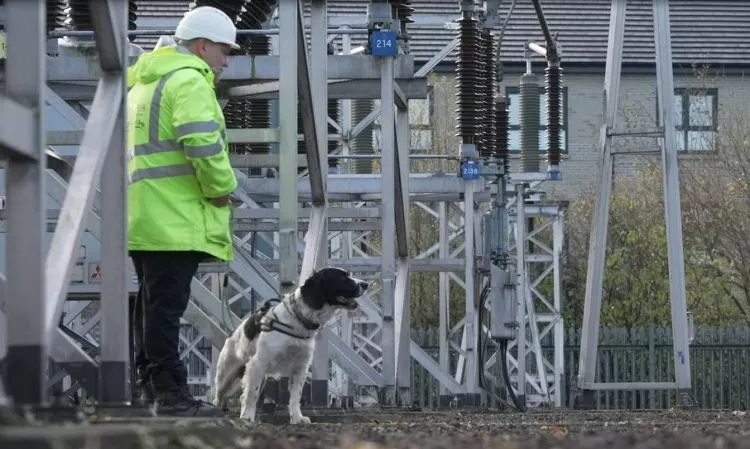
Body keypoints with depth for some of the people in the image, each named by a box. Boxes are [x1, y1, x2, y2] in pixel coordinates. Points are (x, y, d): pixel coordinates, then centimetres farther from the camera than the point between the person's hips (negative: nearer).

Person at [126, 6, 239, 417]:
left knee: (151, 301, 16)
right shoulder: (190, 80, -11)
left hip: (144, 219, 10)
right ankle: (170, 394, -10)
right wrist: (221, 190, -9)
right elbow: (204, 144, -23)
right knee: (166, 304, -10)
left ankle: (149, 381, 22)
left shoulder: (144, 82, 23)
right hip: (175, 219, -10)